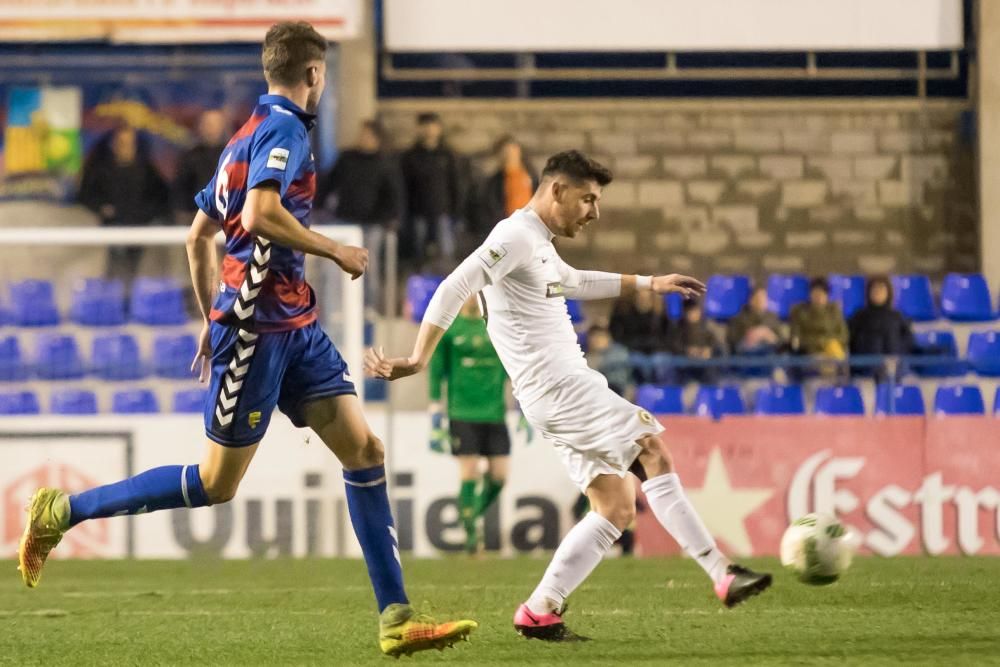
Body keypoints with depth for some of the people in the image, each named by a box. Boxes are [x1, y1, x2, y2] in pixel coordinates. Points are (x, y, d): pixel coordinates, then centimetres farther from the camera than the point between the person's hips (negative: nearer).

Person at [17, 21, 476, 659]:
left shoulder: (249, 135, 17)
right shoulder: (284, 129, -12)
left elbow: (199, 236, 21)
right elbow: (260, 214, -28)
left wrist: (211, 318, 26)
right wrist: (335, 251, -16)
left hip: (296, 327, 10)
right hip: (258, 328, -10)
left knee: (364, 449, 0)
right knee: (216, 485, -2)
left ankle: (396, 618, -2)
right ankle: (61, 511, 10)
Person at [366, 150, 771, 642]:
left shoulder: (539, 245, 21)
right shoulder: (515, 237, -10)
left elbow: (576, 284, 42)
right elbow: (454, 289, -20)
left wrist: (649, 284, 44)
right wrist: (419, 360, -29)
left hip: (568, 389, 10)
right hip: (556, 384, -10)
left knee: (616, 509, 4)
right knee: (653, 452, -13)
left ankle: (540, 613, 1)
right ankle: (722, 574, -14)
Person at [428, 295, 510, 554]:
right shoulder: (447, 328, 0)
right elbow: (436, 370, 1)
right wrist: (435, 413, -3)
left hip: (494, 413, 3)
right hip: (463, 414, -3)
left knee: (499, 475, -1)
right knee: (469, 474, -8)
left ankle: (475, 514, 24)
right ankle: (470, 531, 1)